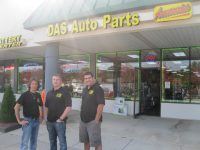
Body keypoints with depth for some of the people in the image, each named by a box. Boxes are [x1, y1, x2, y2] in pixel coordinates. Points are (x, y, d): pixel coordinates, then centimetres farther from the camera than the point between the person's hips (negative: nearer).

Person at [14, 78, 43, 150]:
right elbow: (16, 107, -15)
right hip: (28, 120, -5)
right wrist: (19, 120, -16)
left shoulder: (38, 95, 6)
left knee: (34, 141, 15)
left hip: (36, 121, 5)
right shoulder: (25, 95, -10)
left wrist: (40, 117, 6)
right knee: (25, 141, -3)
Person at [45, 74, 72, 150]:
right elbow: (46, 107, 16)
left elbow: (68, 107, -15)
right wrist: (46, 117, 5)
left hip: (59, 121, -6)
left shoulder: (64, 92, -9)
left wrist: (61, 118, -16)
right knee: (52, 141, 18)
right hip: (50, 121, 6)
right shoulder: (49, 93, 11)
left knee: (62, 141, 0)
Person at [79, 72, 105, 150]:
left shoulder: (98, 89, -14)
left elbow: (101, 104, -20)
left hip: (93, 120, -8)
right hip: (83, 120, 8)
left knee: (96, 142, 1)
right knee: (85, 140, 20)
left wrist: (96, 120, -20)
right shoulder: (85, 89, 11)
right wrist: (82, 116, 15)